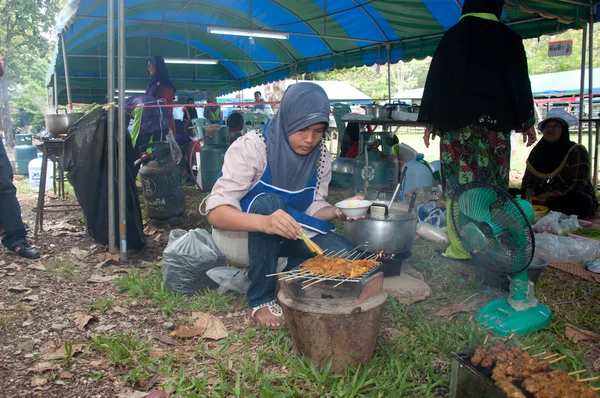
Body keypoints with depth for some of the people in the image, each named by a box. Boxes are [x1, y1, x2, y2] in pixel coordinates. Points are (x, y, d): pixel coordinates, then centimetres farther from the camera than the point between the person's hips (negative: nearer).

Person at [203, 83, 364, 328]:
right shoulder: (252, 146, -26)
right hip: (239, 233, -4)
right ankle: (261, 297, -19)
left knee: (342, 253, -19)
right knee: (268, 203, -36)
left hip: (282, 235, 4)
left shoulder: (321, 155, -9)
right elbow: (216, 211, -33)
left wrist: (338, 212, -24)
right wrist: (264, 222, -51)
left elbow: (313, 207, -2)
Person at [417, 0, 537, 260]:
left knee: (459, 184, -2)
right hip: (497, 124, 3)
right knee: (492, 185, 6)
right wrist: (528, 122, 19)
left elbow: (437, 80, -1)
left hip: (458, 123, -2)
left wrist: (430, 122, 3)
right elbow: (521, 82, 12)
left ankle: (460, 248, -4)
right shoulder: (510, 38, 9)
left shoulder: (454, 36, 1)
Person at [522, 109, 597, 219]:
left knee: (583, 202, -38)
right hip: (542, 198, 4)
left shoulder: (577, 151, -5)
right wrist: (528, 190, -12)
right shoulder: (538, 151, 9)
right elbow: (528, 178, 13)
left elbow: (578, 184, -13)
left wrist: (551, 195, -25)